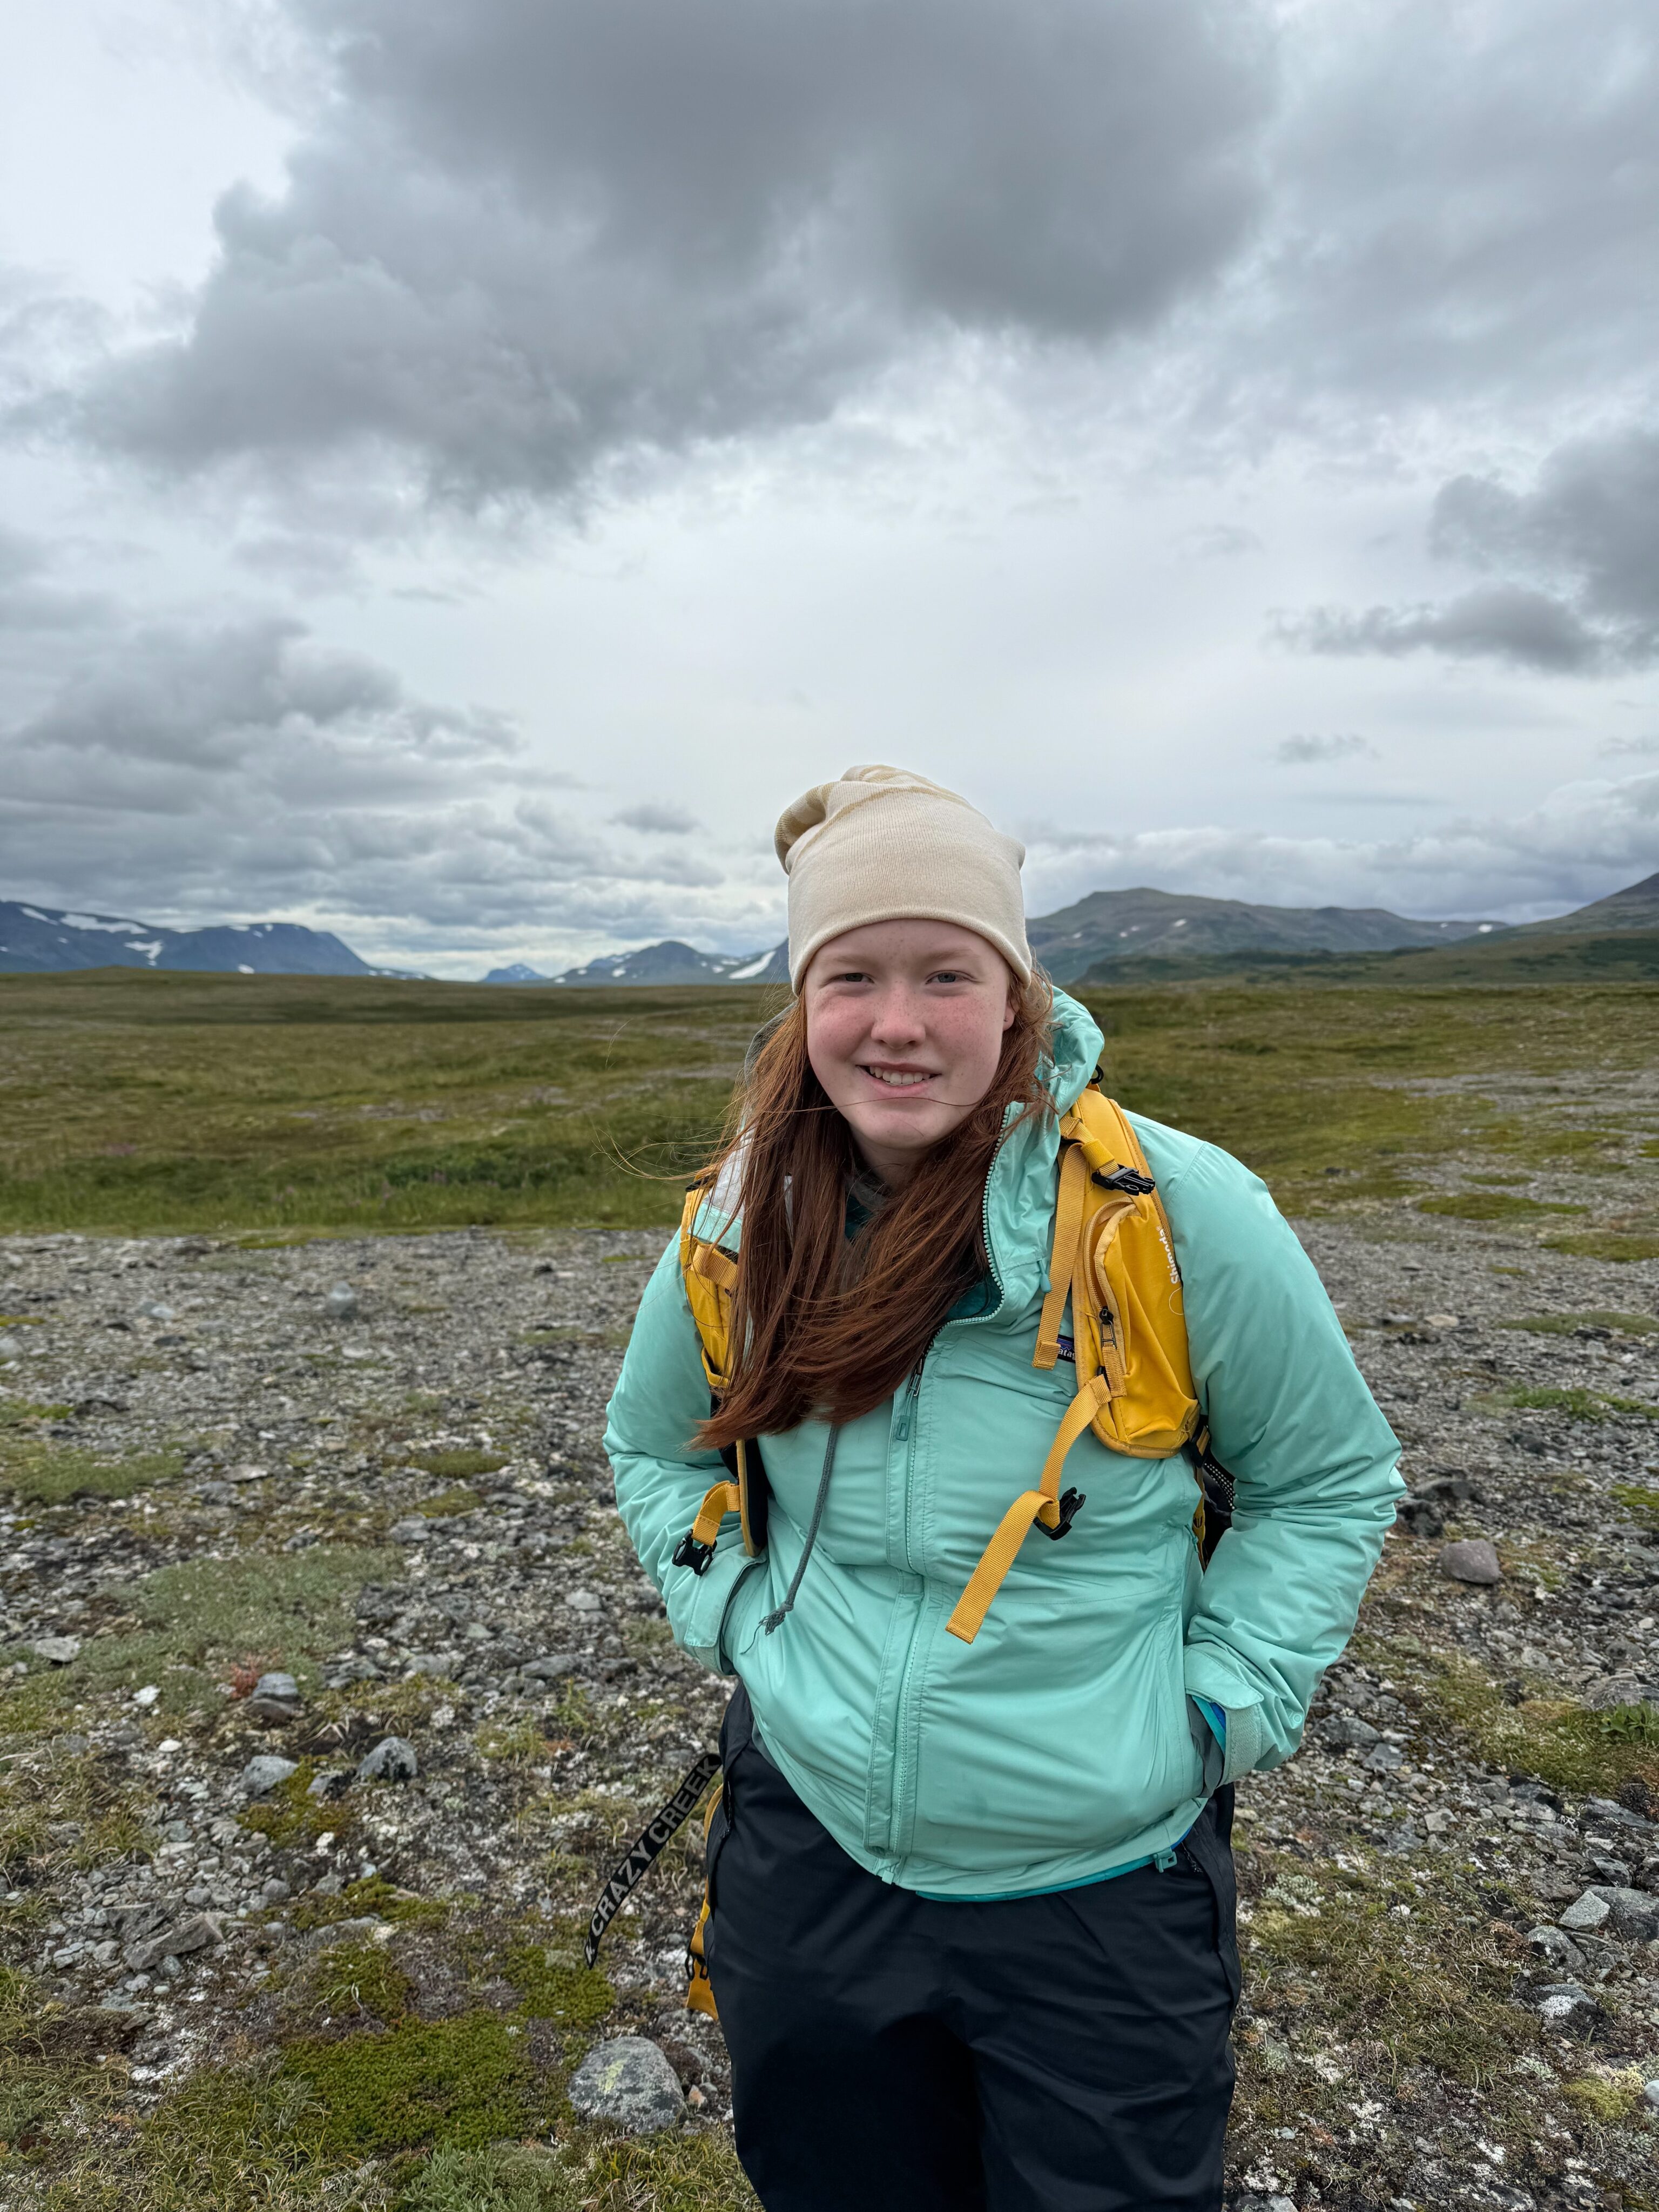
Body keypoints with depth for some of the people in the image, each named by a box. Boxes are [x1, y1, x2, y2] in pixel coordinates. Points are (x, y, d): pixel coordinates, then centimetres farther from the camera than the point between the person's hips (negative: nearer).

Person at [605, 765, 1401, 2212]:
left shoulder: (1177, 1211, -19)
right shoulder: (742, 1225, -8)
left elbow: (1331, 1477, -4)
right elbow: (653, 1442, 12)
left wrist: (1222, 1707, -10)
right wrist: (728, 1612, 0)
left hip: (1102, 1893, -2)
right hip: (810, 1853, 3)